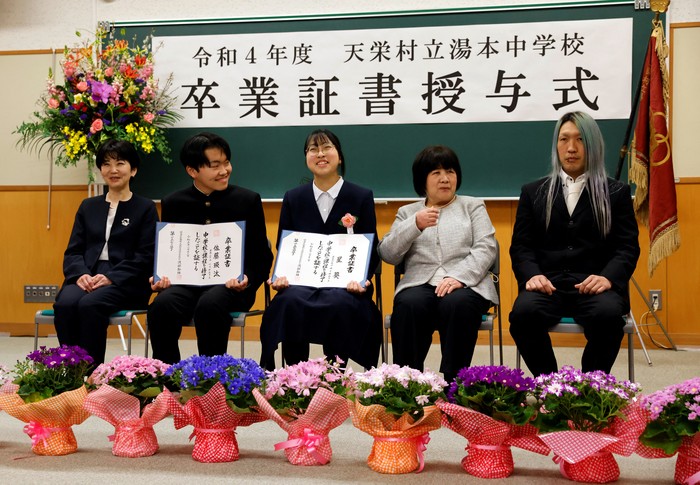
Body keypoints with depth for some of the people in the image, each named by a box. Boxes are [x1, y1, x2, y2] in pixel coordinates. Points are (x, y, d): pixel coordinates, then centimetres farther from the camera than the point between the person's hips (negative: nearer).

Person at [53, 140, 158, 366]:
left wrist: (111, 278, -17)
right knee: (65, 304, -31)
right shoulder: (88, 206, 20)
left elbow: (146, 256, -3)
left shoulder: (145, 208, 7)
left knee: (89, 305, -35)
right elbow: (73, 251, 14)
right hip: (87, 277, 4)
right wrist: (80, 274, -9)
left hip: (126, 282, -3)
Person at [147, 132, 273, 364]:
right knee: (161, 306, -31)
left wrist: (247, 279, -16)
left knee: (209, 305, -37)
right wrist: (161, 276, -7)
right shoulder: (173, 204, 10)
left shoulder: (248, 200, 5)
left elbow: (262, 258, 5)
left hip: (230, 285, -2)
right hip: (186, 283, 2)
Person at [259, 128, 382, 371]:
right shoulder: (293, 198, 15)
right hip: (301, 280, 2)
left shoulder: (362, 197, 8)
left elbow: (371, 250, 5)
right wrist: (281, 276, -9)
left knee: (340, 304, -36)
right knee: (289, 302, -33)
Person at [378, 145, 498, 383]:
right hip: (419, 283, 1)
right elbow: (388, 255, 8)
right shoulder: (407, 212, 22)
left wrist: (458, 277, -15)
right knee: (408, 306, -35)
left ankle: (454, 381, -32)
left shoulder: (473, 206, 19)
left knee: (457, 305, -37)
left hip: (465, 284, -1)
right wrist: (415, 225, -8)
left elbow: (486, 248, 3)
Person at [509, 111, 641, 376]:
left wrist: (608, 277, -14)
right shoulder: (533, 193, 20)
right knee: (523, 312, -33)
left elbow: (627, 247, 7)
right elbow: (521, 246, 12)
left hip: (595, 284, -1)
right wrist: (532, 275, -10)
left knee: (607, 314, -35)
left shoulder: (616, 193, 16)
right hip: (547, 283, 1)